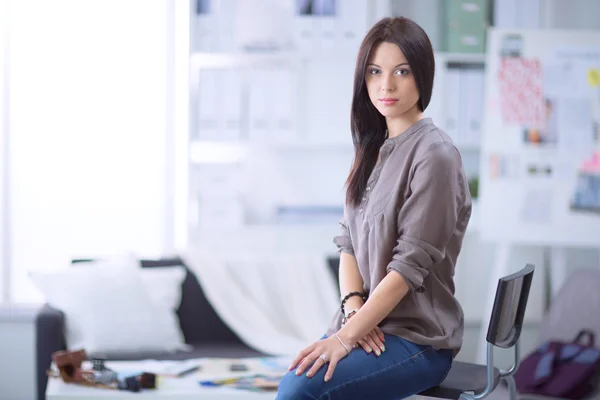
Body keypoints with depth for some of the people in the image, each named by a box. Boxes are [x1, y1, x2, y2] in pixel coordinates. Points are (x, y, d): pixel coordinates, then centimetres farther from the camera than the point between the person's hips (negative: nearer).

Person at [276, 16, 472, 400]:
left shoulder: (433, 155, -13)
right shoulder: (374, 149, 11)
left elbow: (410, 264, -17)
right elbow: (348, 241, 10)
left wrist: (347, 335, -18)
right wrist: (354, 308, -8)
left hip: (418, 339, -6)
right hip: (370, 326, 6)